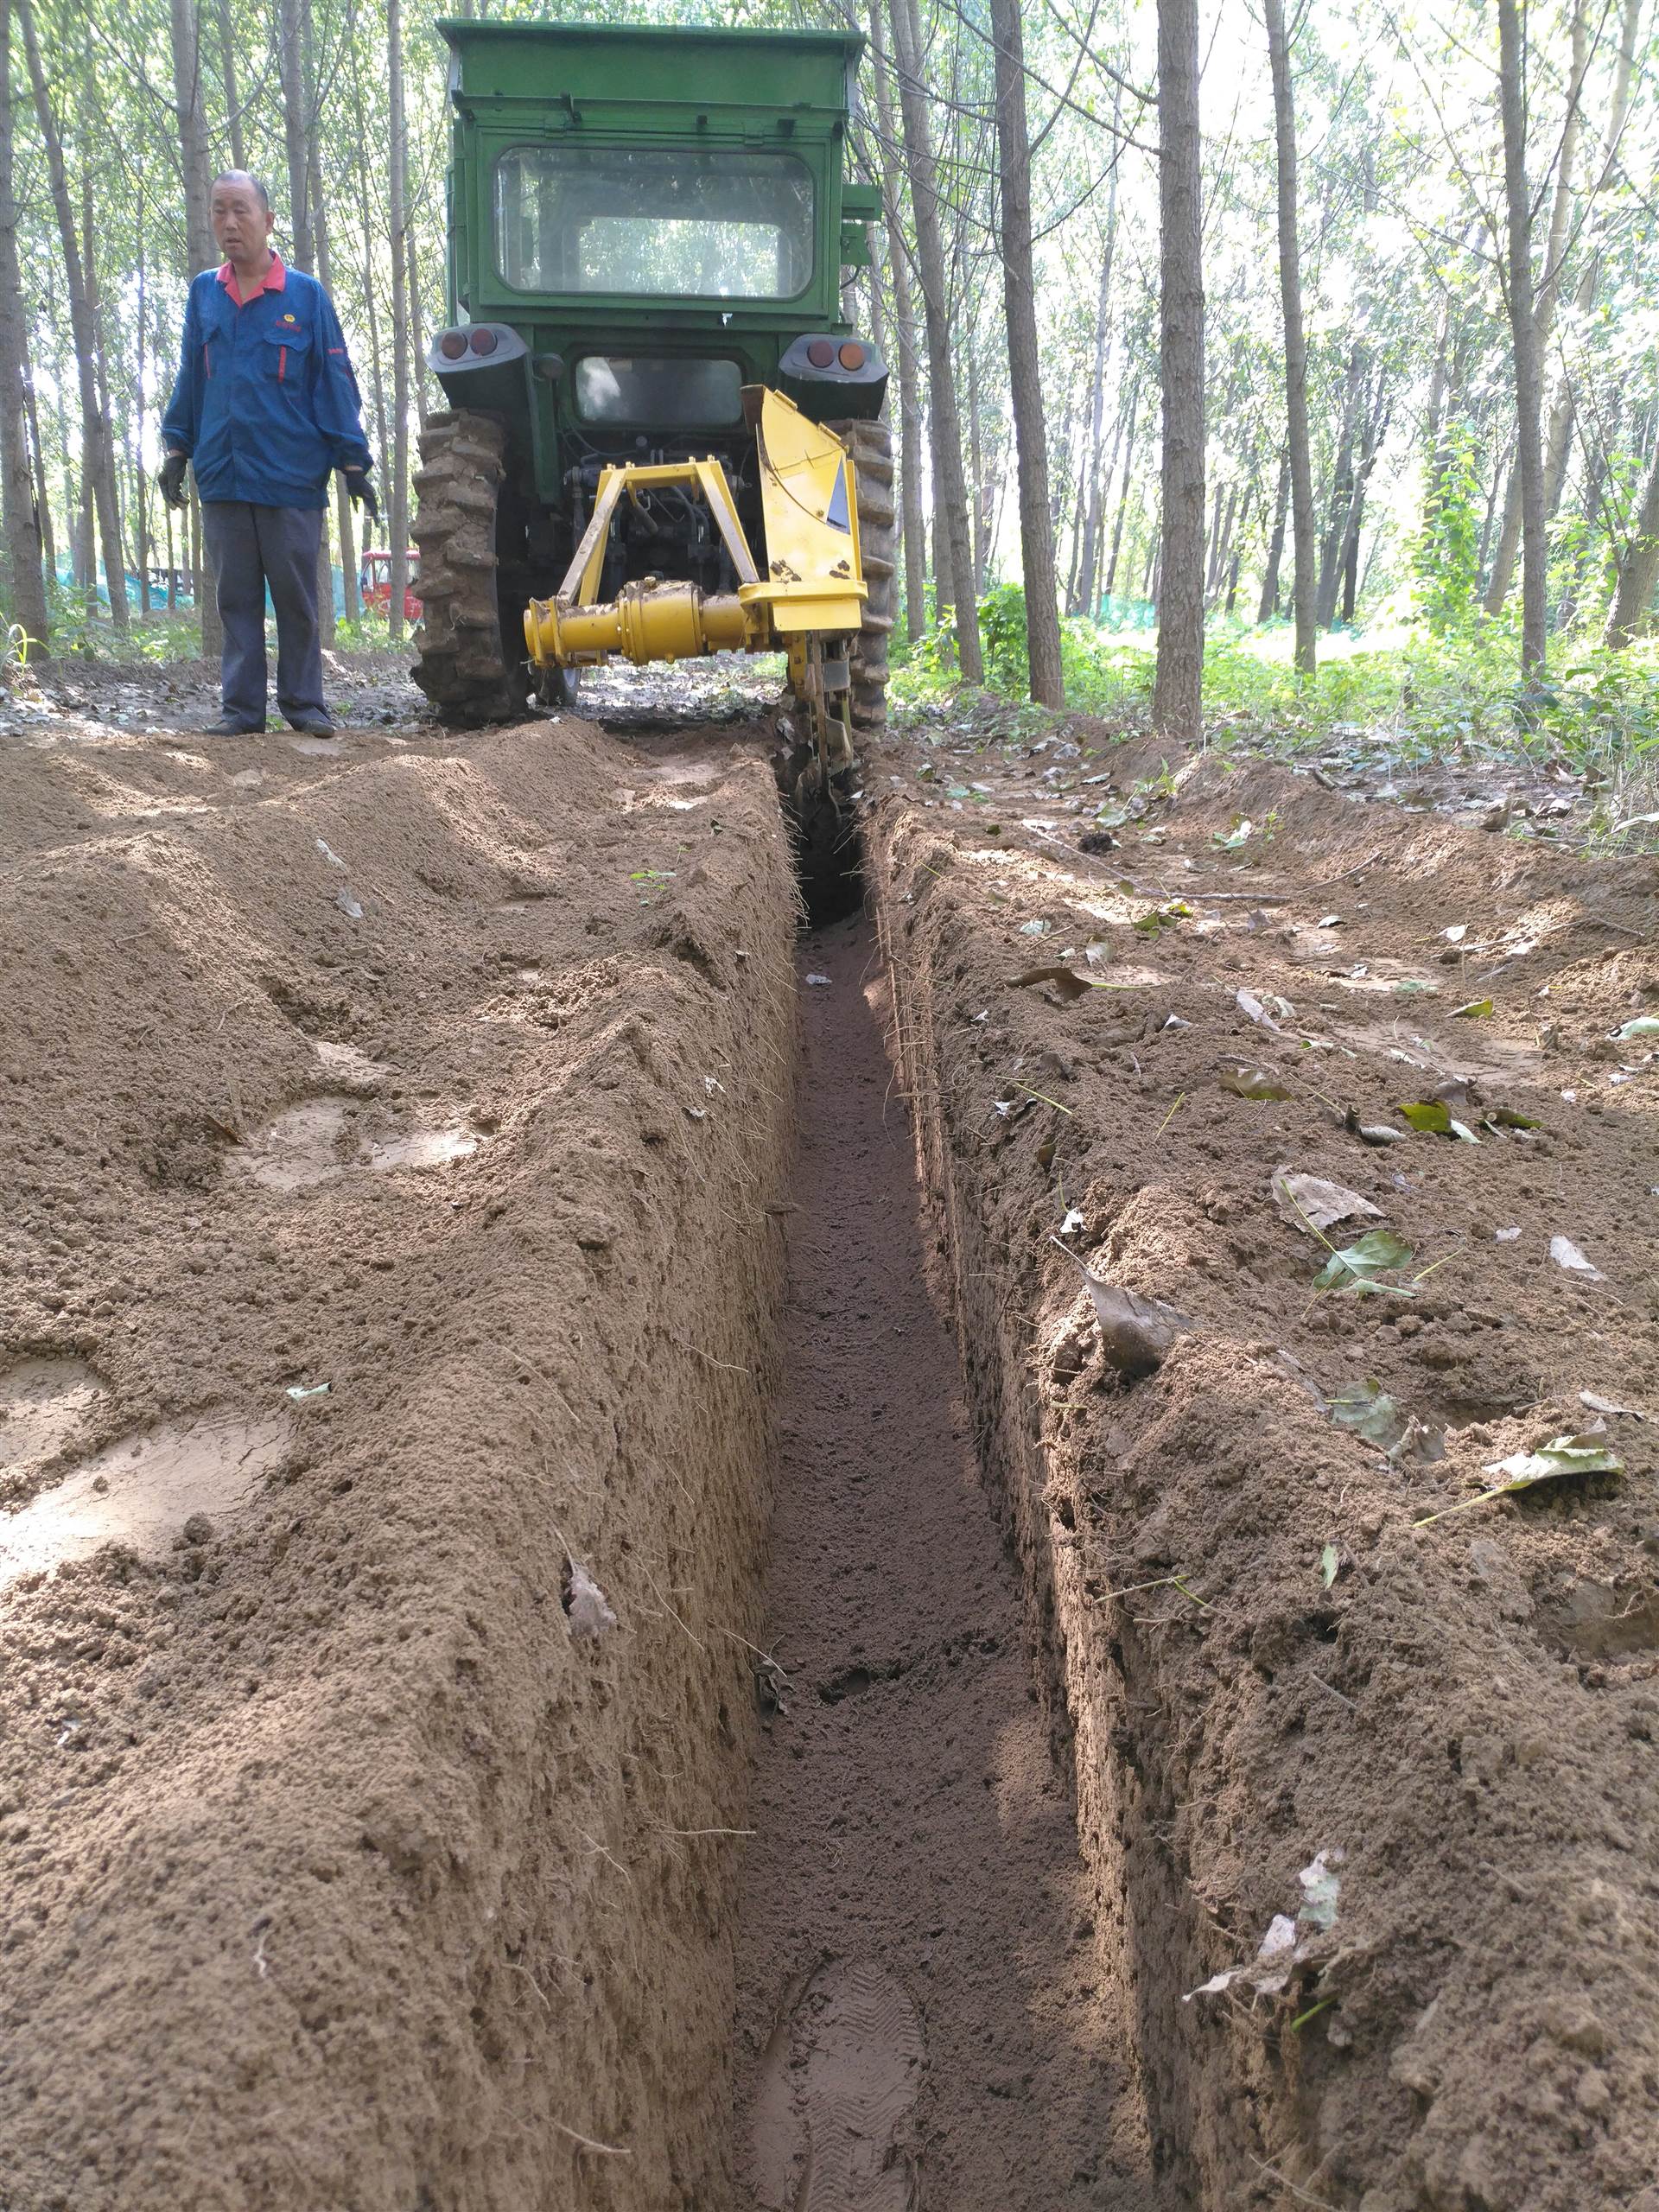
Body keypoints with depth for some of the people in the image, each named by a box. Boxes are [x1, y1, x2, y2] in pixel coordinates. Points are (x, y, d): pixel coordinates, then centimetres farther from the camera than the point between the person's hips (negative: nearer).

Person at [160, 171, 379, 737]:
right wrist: (176, 450, 11)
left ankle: (303, 702, 13)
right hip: (222, 476, 3)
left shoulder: (306, 296, 0)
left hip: (291, 476, -3)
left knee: (296, 597, 4)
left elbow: (335, 383, 0)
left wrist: (353, 463, -3)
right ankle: (241, 706, 12)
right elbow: (190, 379, 16)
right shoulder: (204, 293, 10)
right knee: (236, 598, 6)